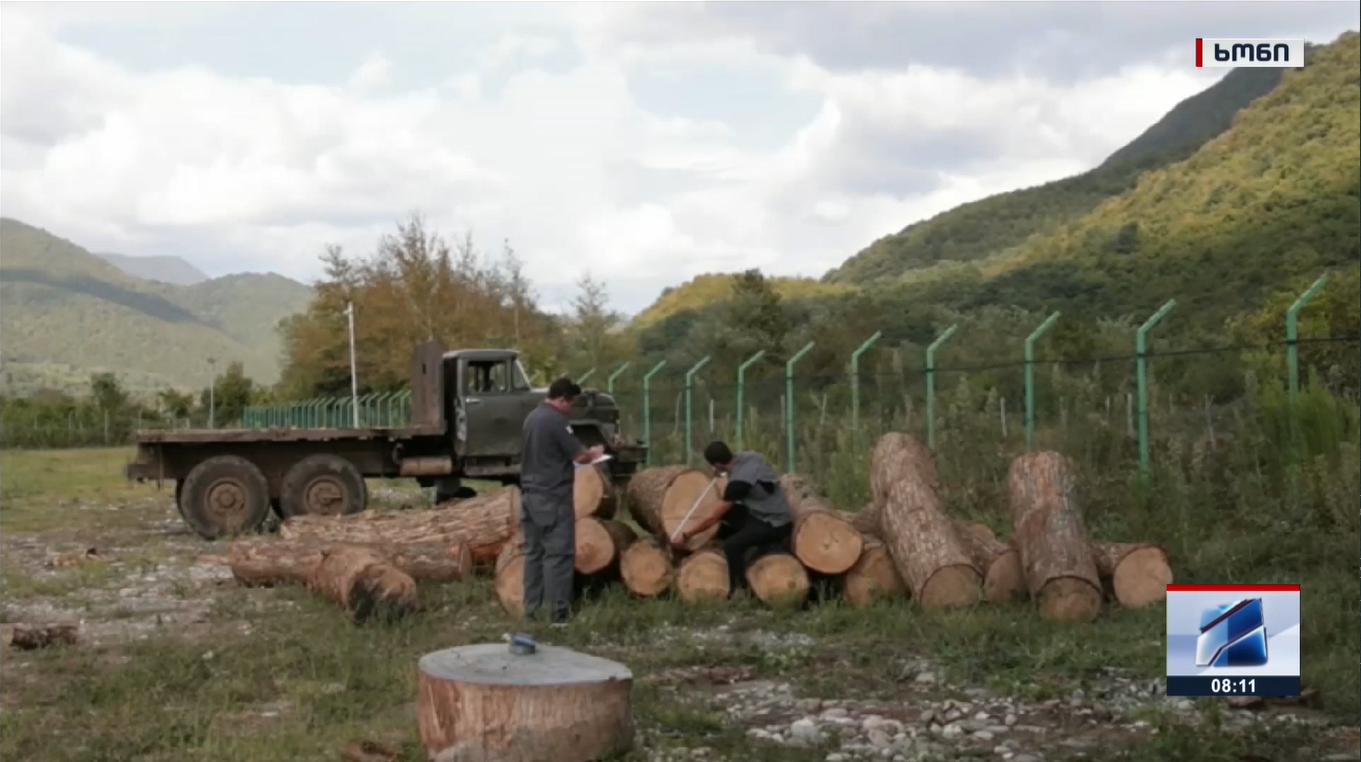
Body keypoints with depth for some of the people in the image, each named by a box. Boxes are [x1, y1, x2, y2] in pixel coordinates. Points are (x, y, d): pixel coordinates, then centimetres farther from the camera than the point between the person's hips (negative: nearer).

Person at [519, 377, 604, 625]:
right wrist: (594, 453, 7)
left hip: (530, 494, 9)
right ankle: (557, 612, -5)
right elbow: (580, 457, -14)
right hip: (553, 497, -9)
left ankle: (532, 609, 14)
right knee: (558, 554, -5)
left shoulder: (532, 418, 13)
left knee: (533, 552, 10)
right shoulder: (557, 421, -15)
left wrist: (584, 452, 19)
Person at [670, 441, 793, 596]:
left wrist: (686, 534, -6)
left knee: (731, 545, -26)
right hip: (776, 513, 10)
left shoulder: (738, 481, -26)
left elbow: (713, 518, -18)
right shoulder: (747, 456, -5)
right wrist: (725, 472, 11)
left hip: (776, 523, -10)